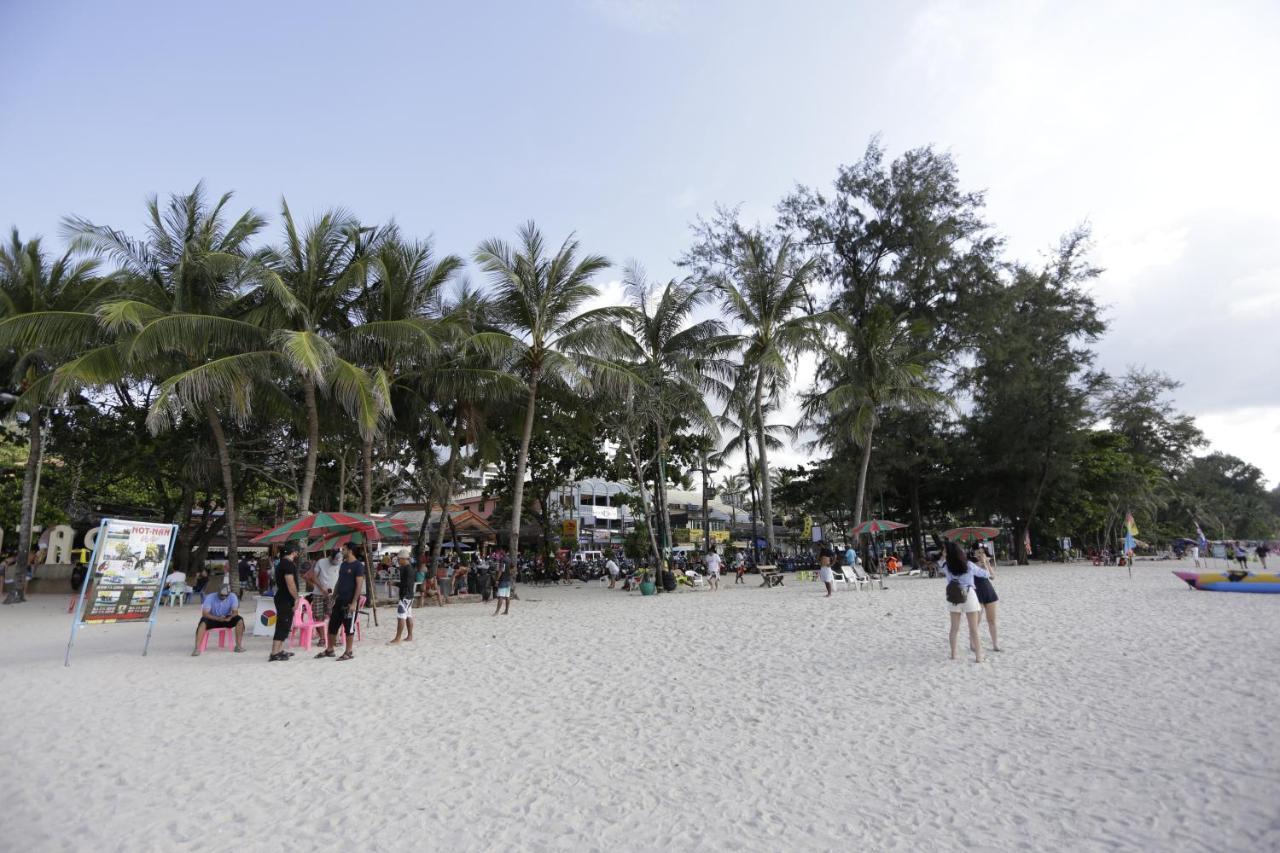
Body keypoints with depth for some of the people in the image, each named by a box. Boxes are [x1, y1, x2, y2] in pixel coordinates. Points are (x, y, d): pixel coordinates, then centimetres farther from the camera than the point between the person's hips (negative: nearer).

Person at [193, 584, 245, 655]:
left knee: (239, 620, -26)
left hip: (226, 619, 1)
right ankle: (197, 648, -31)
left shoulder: (232, 597, -13)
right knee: (203, 623, -34)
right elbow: (205, 613, -21)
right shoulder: (210, 597, -18)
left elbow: (235, 612, -14)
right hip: (213, 618, -1)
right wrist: (218, 618, -35)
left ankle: (239, 645, -18)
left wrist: (229, 618, -37)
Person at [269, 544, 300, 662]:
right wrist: (296, 598, -17)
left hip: (282, 598, 10)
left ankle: (280, 651, 23)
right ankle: (274, 654, -5)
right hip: (286, 600, -10)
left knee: (283, 626, 16)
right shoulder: (288, 564, -17)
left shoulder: (282, 563, 15)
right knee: (283, 627, -7)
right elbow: (290, 583, -22)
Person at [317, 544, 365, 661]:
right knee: (332, 625, 11)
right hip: (339, 600, 8)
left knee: (349, 627, 1)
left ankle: (349, 652, 12)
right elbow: (338, 582, 18)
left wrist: (354, 602, -20)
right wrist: (333, 598, 14)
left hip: (350, 601, -8)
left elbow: (359, 585, -17)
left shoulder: (358, 565, -13)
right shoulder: (343, 565, 12)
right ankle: (329, 650, 25)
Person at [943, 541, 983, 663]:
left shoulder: (947, 566, -5)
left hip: (953, 597, 2)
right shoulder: (969, 565, -8)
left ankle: (953, 654, 19)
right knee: (974, 629, 5)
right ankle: (978, 656, 7)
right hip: (969, 595, -2)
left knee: (954, 628, 13)